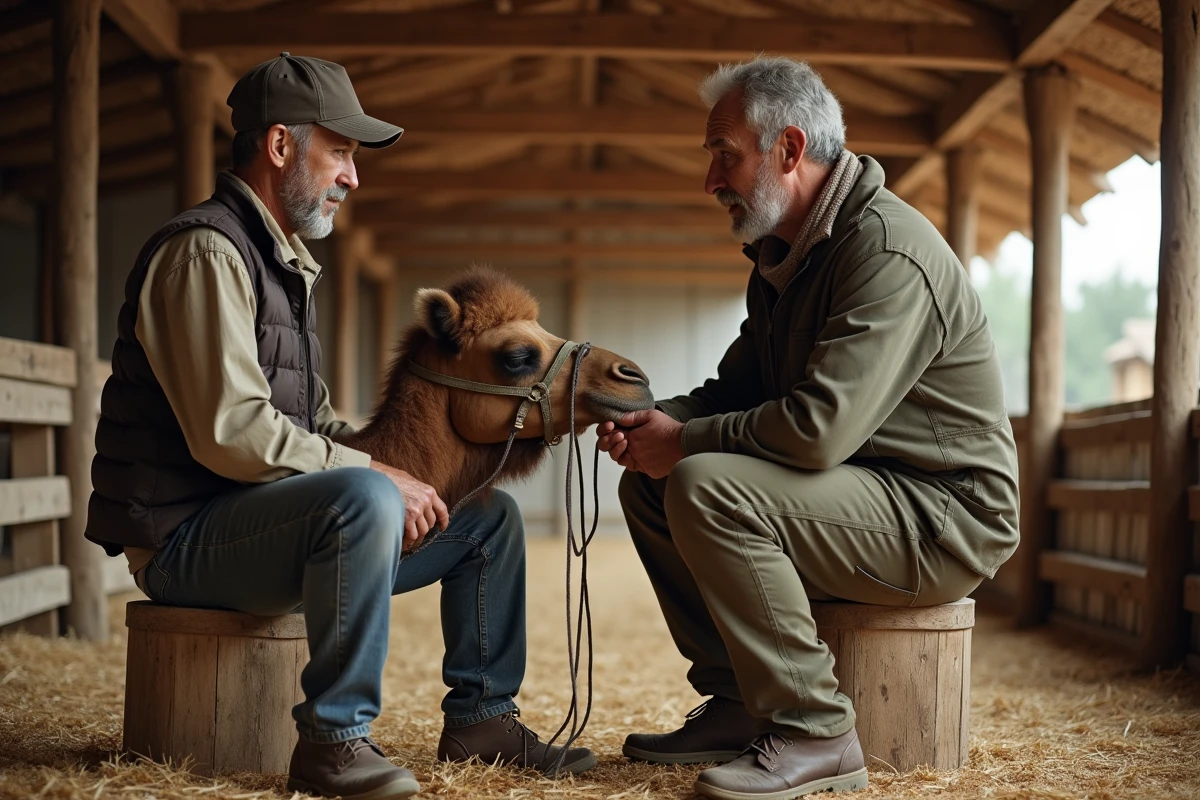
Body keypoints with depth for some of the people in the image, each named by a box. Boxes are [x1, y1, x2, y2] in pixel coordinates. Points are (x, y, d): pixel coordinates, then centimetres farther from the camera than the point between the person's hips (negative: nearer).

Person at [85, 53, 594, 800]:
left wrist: (392, 466, 0)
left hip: (271, 518, 10)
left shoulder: (286, 262, 19)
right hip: (187, 535, -10)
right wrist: (376, 471, -20)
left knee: (491, 515, 9)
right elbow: (231, 432, -25)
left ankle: (480, 715, 15)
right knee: (365, 500, -38)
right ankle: (335, 738, -26)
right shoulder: (206, 251, -14)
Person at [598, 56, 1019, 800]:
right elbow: (738, 386, 17)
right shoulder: (783, 254, 12)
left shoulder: (888, 250, -22)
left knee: (706, 486, -28)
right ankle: (738, 706, 7)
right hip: (862, 488, 10)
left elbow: (818, 428, -31)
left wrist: (686, 441, -16)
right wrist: (655, 420, -5)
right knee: (649, 486, 7)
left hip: (944, 516, -10)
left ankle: (815, 734, -19)